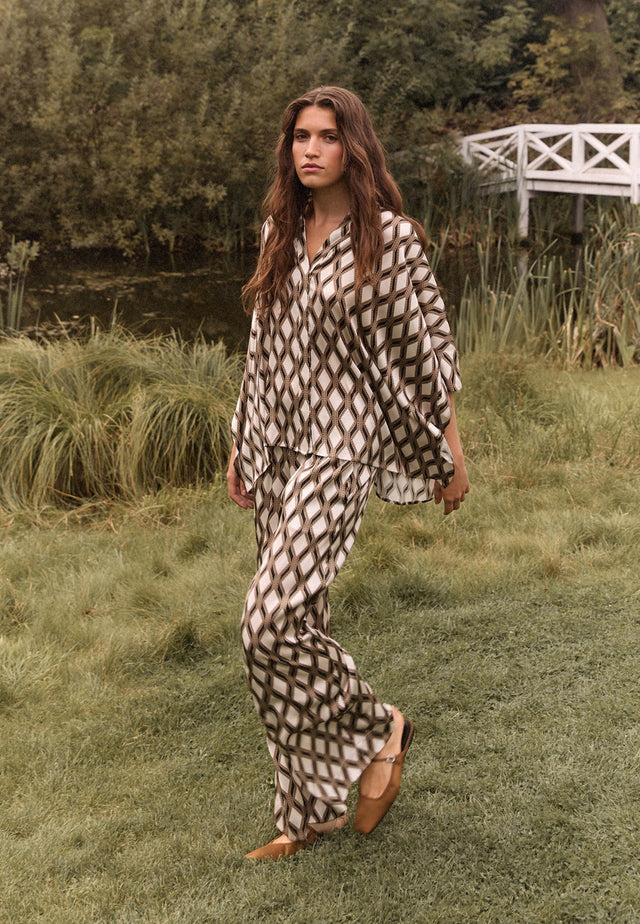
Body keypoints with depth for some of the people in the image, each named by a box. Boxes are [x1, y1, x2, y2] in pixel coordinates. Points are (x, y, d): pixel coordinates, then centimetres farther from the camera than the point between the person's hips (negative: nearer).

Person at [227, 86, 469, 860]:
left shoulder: (390, 237, -7)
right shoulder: (280, 231, 10)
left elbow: (429, 348, -5)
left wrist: (453, 456, -2)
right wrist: (240, 444, 17)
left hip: (339, 445, -6)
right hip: (276, 445, 7)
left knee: (274, 615, -18)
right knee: (296, 621, 10)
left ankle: (378, 729, 11)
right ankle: (312, 810, 23)